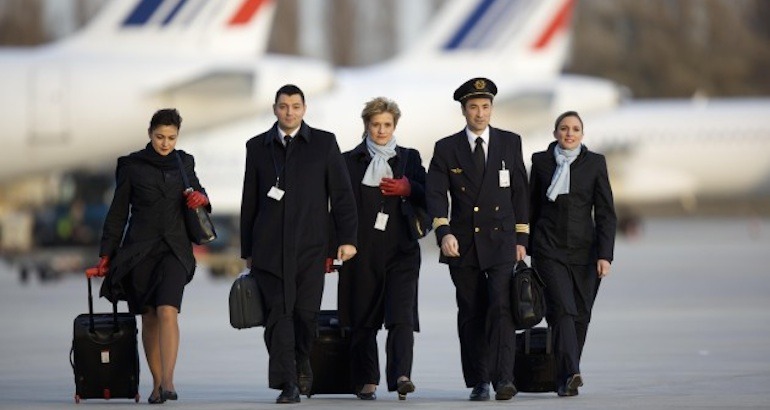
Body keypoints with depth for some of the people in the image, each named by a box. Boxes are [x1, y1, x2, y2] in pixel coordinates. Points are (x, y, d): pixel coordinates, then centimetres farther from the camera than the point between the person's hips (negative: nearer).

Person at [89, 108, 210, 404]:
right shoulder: (132, 166, 1)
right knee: (149, 318, 4)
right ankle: (157, 384, 14)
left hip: (174, 249, 0)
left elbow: (197, 192, 23)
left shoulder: (184, 163, 8)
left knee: (167, 312, -19)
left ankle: (168, 381, -26)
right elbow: (118, 213, 4)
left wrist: (201, 199, -2)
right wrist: (106, 255, 1)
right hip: (139, 249, 0)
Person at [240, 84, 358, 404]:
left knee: (306, 313, -1)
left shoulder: (324, 143, 7)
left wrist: (347, 238, -2)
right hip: (270, 247, 1)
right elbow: (249, 202, 12)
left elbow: (341, 194, 5)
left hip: (310, 246, -1)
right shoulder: (257, 147, 10)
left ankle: (301, 363, 27)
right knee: (279, 313, -7)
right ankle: (287, 383, -8)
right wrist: (247, 250, 11)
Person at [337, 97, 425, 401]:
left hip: (400, 250, 0)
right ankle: (367, 382, 9)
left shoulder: (409, 159, 13)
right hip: (362, 251, 0)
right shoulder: (350, 161, 9)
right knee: (363, 321, 2)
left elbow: (427, 200, 12)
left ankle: (401, 376, -24)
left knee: (402, 316, -14)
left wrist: (408, 190, -8)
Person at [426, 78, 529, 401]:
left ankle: (503, 378, -22)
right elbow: (436, 195, -4)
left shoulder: (510, 143, 7)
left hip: (501, 241, -1)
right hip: (462, 245, 1)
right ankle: (479, 381, 10)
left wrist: (521, 239, 5)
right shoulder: (446, 149, 4)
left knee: (501, 308, -16)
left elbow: (520, 191, 10)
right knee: (471, 315, 4)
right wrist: (443, 232, -20)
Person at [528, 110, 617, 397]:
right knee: (562, 309, -17)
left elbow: (606, 213, 3)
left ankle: (565, 377, 14)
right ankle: (570, 375, -28)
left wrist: (605, 255, -6)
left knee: (580, 314, 1)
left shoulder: (594, 163, 5)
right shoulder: (541, 161, 7)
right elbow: (531, 207, 13)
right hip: (549, 249, -1)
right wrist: (525, 247, 12)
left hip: (584, 249, 1)